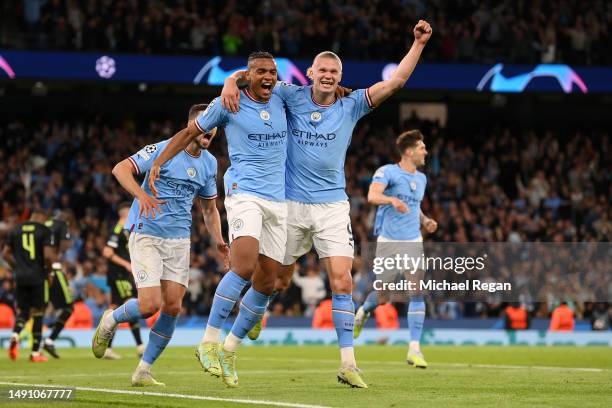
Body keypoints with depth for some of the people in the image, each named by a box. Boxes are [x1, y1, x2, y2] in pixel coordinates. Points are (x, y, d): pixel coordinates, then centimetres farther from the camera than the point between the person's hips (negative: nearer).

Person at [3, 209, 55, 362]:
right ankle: (35, 353, 8)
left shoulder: (15, 230, 9)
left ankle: (15, 335, -18)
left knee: (22, 311, 13)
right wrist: (48, 271, 3)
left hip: (20, 277, 3)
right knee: (37, 314, 7)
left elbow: (5, 254, 9)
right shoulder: (44, 231, -4)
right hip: (38, 277, -3)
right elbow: (48, 255, -14)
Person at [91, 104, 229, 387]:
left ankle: (143, 371, 9)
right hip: (146, 234, -6)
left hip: (179, 239, 6)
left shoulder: (209, 163, 10)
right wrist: (141, 194, -35)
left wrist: (219, 241, 7)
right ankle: (110, 321, 17)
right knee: (149, 305, -16)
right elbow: (120, 169, -18)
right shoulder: (164, 150, -10)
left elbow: (209, 208, 22)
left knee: (172, 307, -4)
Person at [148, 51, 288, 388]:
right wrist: (157, 164, 6)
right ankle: (208, 342, -19)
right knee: (244, 266, -26)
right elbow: (189, 132, 10)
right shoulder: (228, 104, 0)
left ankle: (229, 349, 17)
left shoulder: (282, 102, 11)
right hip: (244, 193, -6)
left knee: (266, 283, 3)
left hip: (279, 201, 6)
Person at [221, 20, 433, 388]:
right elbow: (255, 74, 1)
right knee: (277, 281, 9)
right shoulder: (293, 97, -1)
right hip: (291, 205, 0)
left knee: (343, 282, -10)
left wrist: (419, 44, -10)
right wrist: (232, 82, -21)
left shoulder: (351, 106, 1)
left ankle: (348, 363, -9)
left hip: (332, 206, 0)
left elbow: (395, 82, -3)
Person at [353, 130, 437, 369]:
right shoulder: (387, 172, -7)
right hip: (389, 242, -5)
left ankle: (414, 349, -10)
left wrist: (425, 221, 11)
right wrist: (392, 200, -43)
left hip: (414, 242, 5)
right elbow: (372, 196, -23)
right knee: (383, 297, 3)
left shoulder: (421, 179, 14)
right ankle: (363, 311, 40)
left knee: (417, 293, -10)